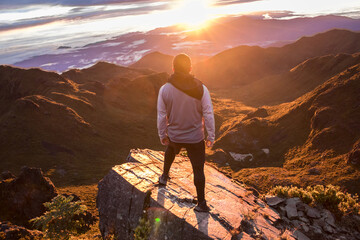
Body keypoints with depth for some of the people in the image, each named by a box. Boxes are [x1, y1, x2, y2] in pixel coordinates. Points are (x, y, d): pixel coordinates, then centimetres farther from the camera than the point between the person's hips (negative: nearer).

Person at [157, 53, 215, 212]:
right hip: (196, 138, -2)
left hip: (174, 136, 2)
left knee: (171, 149, 36)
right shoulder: (201, 89, -13)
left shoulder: (164, 89, -10)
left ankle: (164, 176, 50)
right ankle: (201, 203, 20)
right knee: (198, 170, 10)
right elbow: (208, 115, -9)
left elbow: (161, 116, -2)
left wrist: (162, 135, 12)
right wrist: (211, 136, 2)